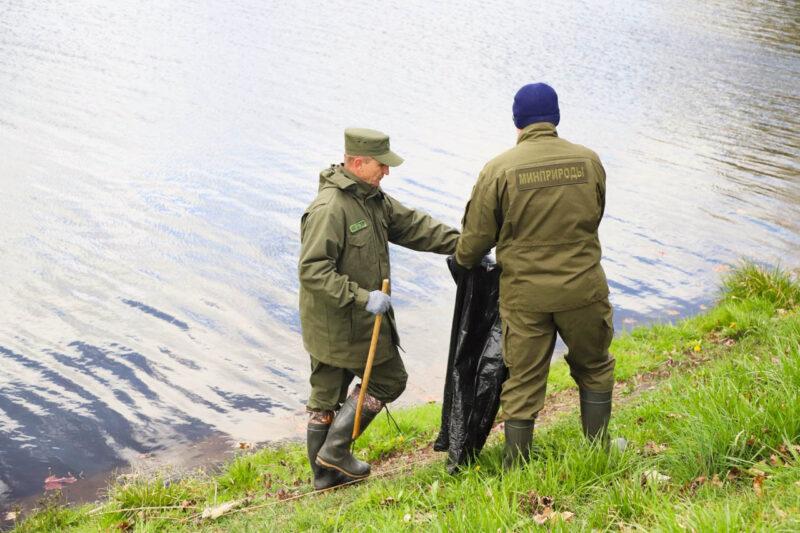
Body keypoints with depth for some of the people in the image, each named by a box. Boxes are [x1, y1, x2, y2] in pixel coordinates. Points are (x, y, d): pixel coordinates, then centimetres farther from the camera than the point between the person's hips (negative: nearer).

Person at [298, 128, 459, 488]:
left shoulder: (371, 198, 7)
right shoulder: (329, 208, -24)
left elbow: (412, 225, 13)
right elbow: (312, 271, -27)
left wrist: (461, 243, 6)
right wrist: (362, 297, -30)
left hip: (330, 327, 9)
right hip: (340, 324, -9)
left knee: (325, 397, 15)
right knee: (388, 381, 5)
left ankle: (325, 474, 27)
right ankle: (336, 448, 11)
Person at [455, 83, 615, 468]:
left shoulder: (499, 169, -10)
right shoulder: (588, 161, -1)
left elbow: (476, 237, -4)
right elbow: (592, 221, 11)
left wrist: (464, 261, 18)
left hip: (524, 295, -1)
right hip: (583, 288, 2)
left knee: (522, 383, 10)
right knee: (594, 368, 23)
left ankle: (515, 470, 19)